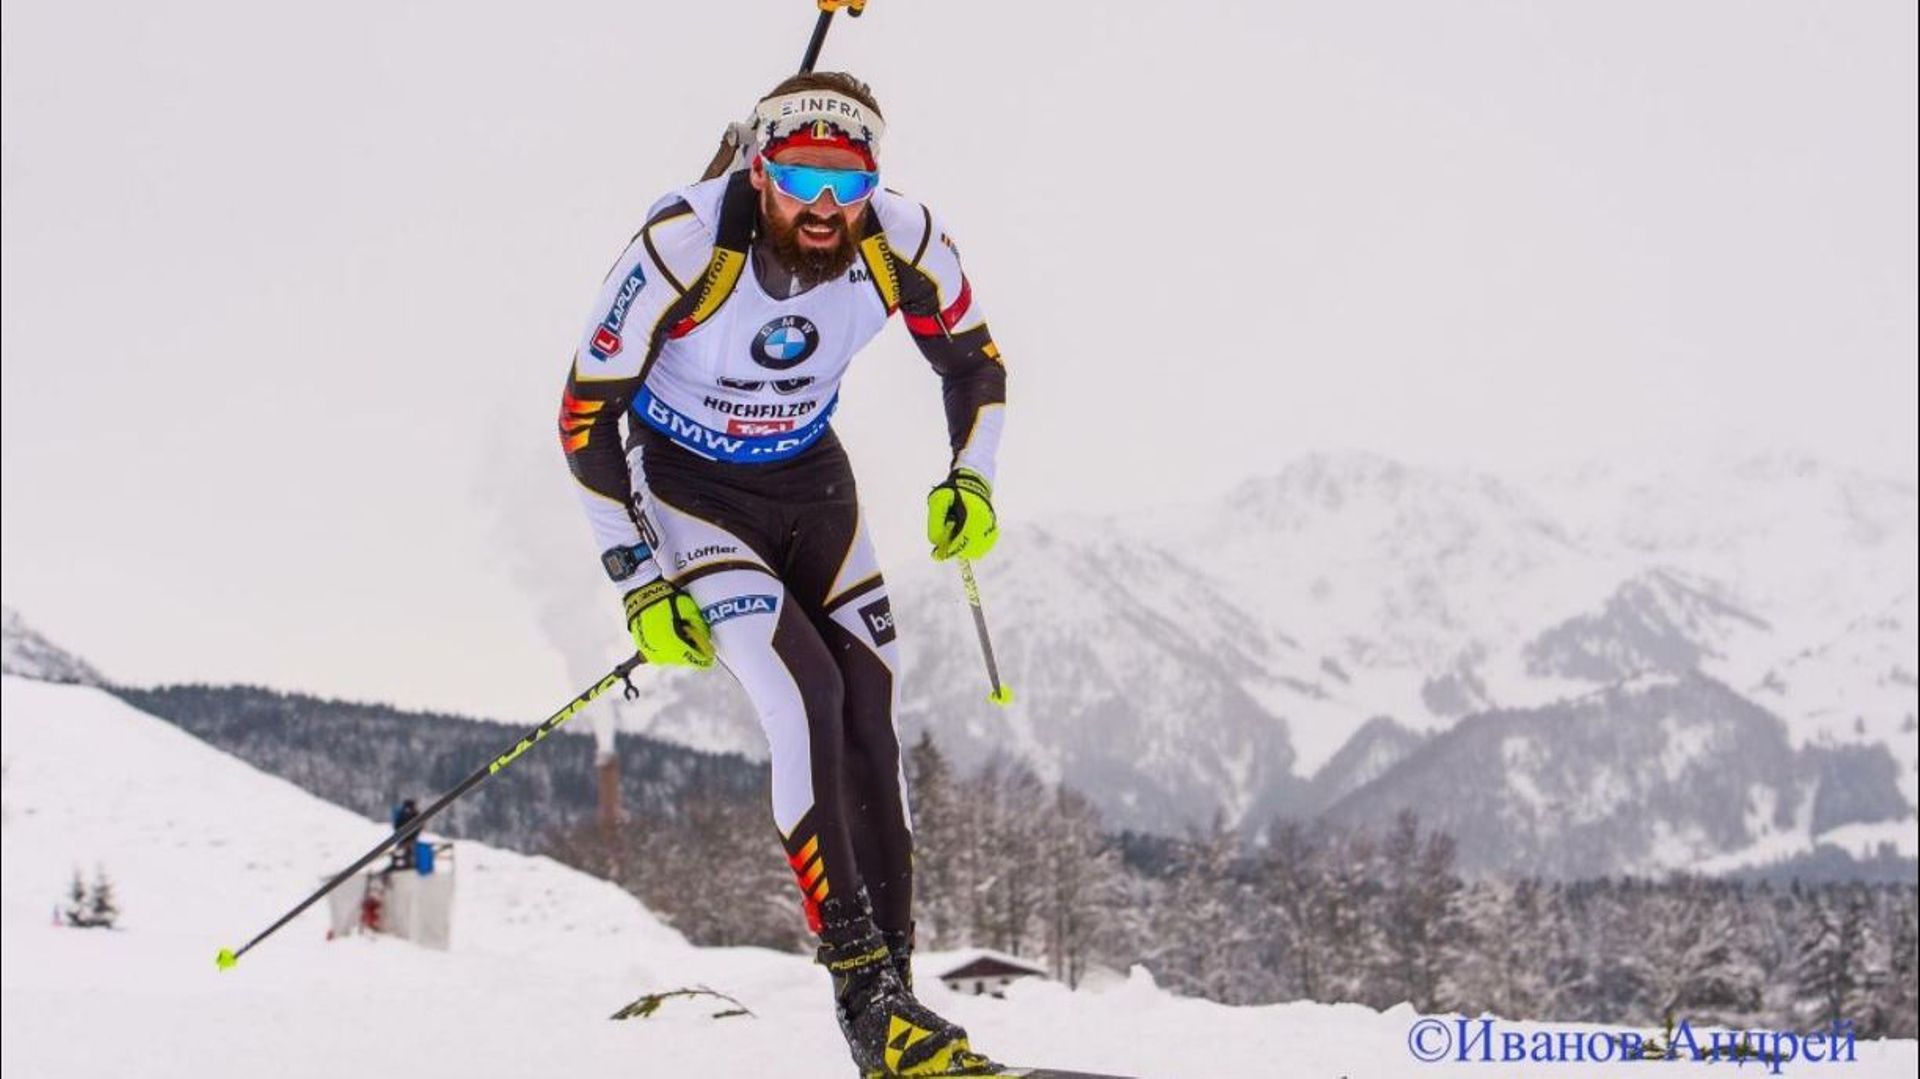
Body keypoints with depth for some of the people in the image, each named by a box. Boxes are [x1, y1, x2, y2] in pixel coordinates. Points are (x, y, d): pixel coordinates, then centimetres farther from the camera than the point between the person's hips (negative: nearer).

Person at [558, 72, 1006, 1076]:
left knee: (869, 720, -5)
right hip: (684, 486, -4)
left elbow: (974, 359, 2)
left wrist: (970, 478, -13)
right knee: (805, 693, -23)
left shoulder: (903, 242, -20)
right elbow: (586, 414, -19)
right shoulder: (683, 246, -30)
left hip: (810, 481, 4)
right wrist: (640, 582, -19)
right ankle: (863, 990, -21)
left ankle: (893, 998, 3)